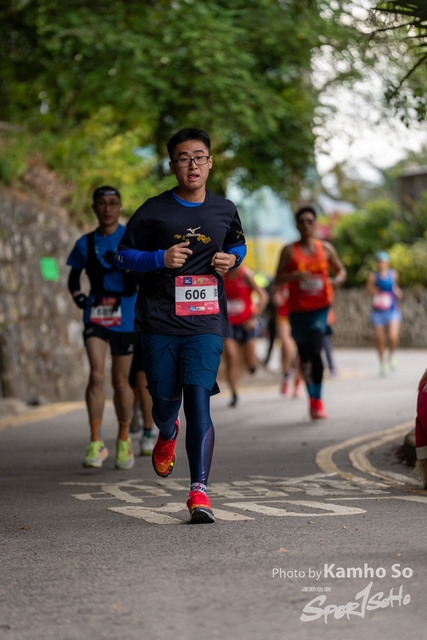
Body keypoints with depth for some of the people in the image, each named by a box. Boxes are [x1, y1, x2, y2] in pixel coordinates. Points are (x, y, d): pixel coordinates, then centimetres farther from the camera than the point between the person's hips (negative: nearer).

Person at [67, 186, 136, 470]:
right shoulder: (85, 244, 6)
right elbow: (74, 276, 20)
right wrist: (78, 296, 1)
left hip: (125, 317, -1)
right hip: (95, 315, 1)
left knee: (121, 380, 7)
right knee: (96, 375, -14)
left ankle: (123, 440, 25)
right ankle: (96, 443, -9)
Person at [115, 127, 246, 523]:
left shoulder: (224, 211, 7)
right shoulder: (154, 211, -1)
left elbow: (238, 244, 26)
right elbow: (123, 255, 5)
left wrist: (231, 259, 2)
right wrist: (161, 258, -13)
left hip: (206, 323, 0)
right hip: (158, 323, 0)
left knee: (199, 400, -13)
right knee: (164, 402, 9)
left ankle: (199, 491, -14)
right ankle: (167, 434, 49)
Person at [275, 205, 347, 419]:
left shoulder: (325, 248, 7)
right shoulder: (289, 251, 2)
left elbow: (341, 270, 17)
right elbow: (278, 279, 0)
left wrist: (338, 280, -6)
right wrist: (295, 275, -20)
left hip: (320, 307, -1)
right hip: (298, 310, 1)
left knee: (315, 352, -18)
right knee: (305, 356, 6)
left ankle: (317, 400, -13)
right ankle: (312, 398, 21)